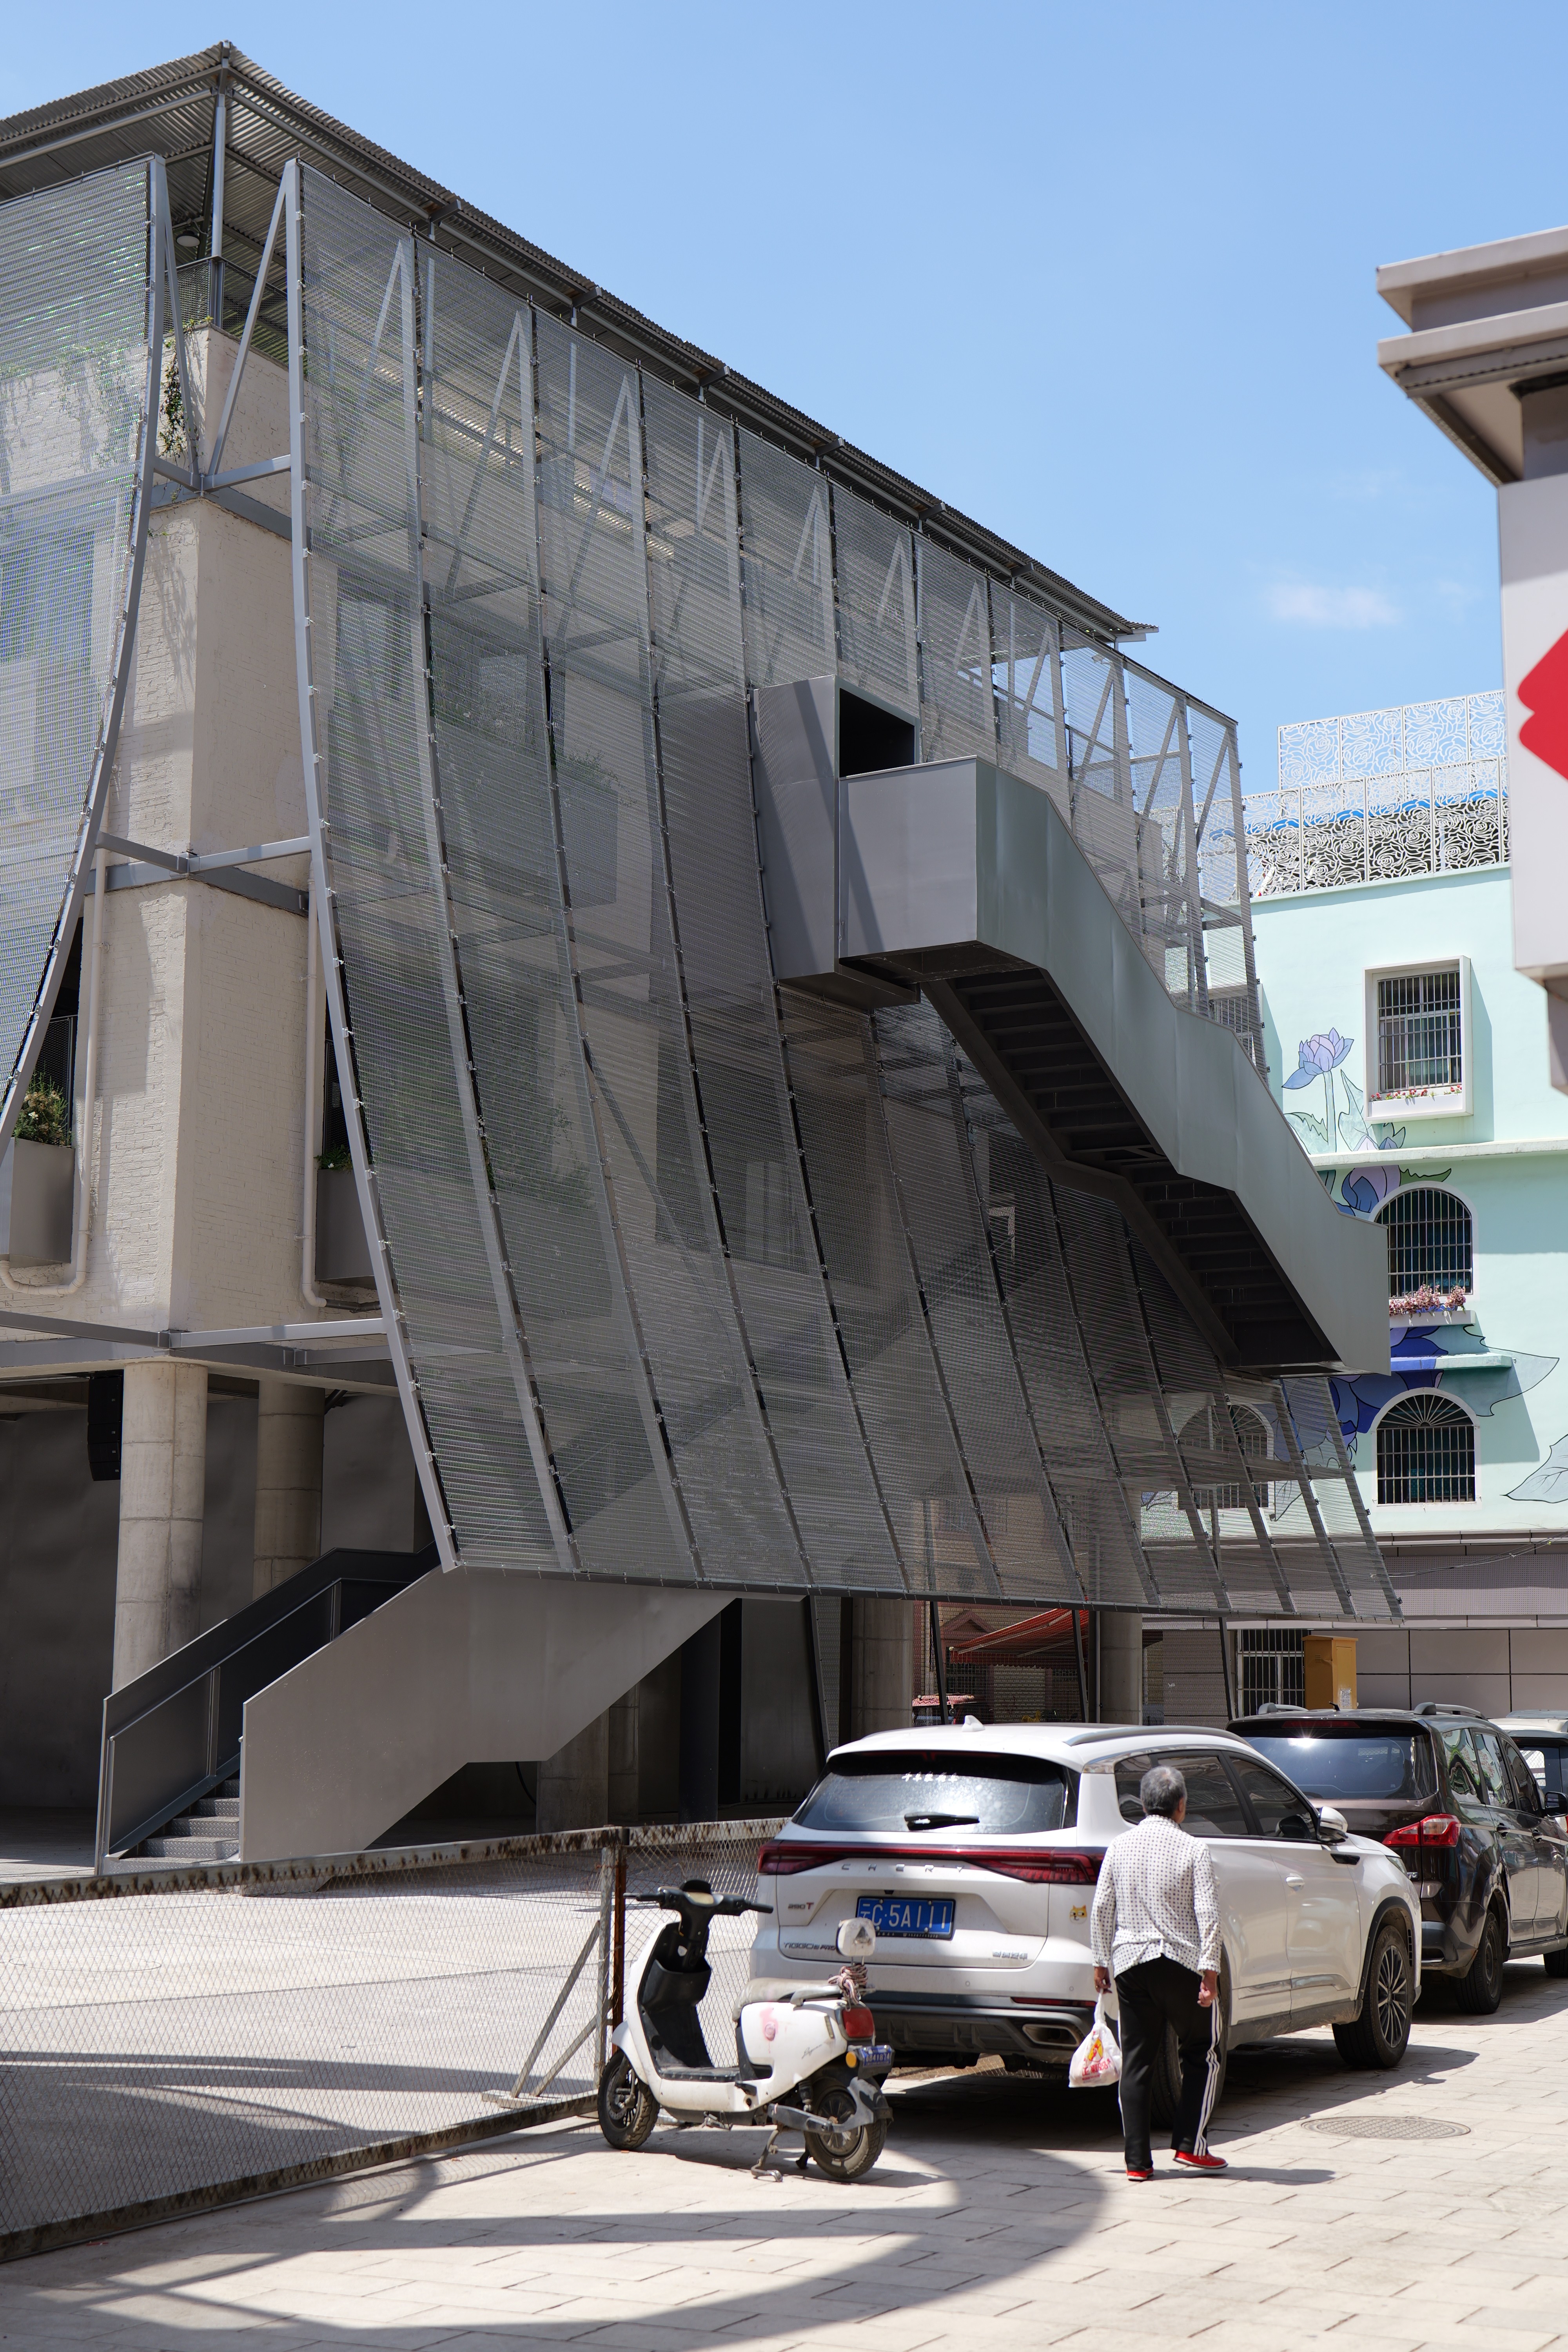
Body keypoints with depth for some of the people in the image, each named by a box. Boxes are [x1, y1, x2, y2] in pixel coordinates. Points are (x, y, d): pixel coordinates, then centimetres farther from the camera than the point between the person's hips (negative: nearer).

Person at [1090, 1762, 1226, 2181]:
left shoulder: (1119, 1848, 4)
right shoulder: (1193, 1849, -6)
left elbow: (1101, 1909, 5)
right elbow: (1208, 1914, -11)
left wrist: (1101, 1962, 13)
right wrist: (1209, 1970, -9)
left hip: (1130, 1962, 3)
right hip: (1182, 1962, -3)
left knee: (1136, 2062, 6)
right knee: (1202, 2055, 13)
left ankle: (1137, 2161, 4)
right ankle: (1190, 2146, 7)